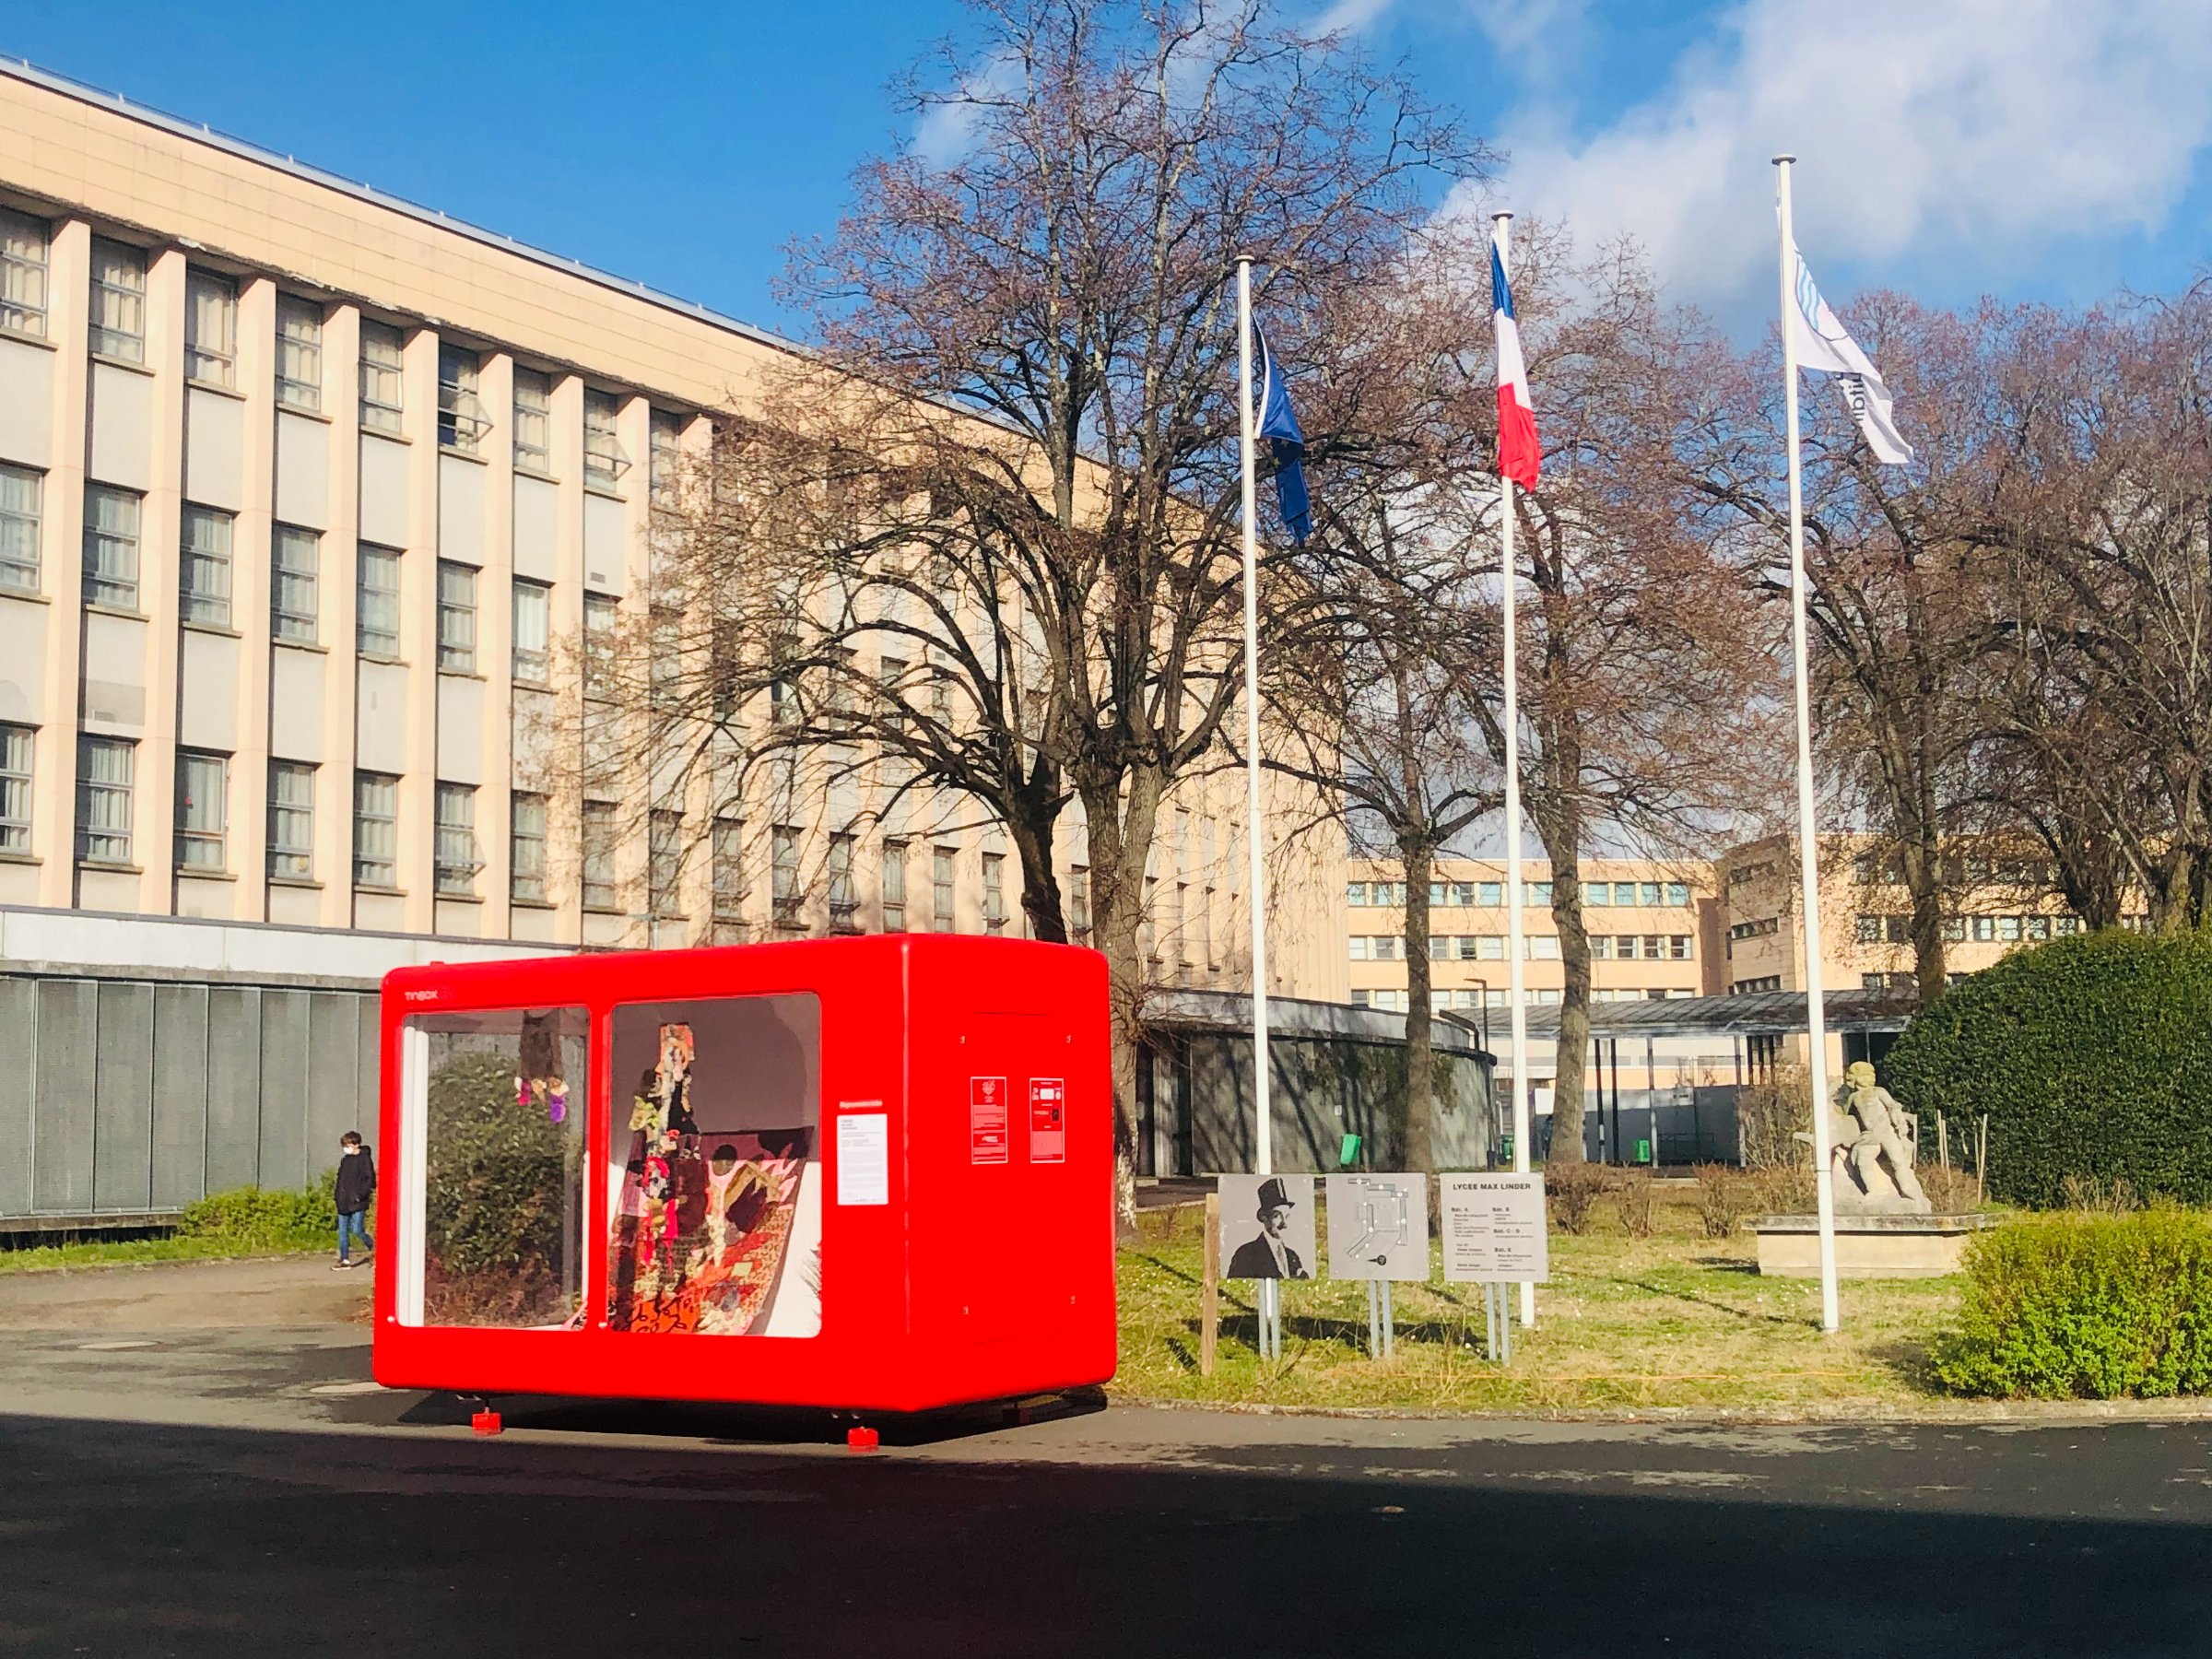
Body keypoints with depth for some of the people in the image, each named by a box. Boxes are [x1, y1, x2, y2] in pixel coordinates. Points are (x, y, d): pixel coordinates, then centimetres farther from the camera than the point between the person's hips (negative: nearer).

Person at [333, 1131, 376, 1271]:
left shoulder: (364, 1159, -7)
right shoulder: (344, 1160, 14)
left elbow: (370, 1180, -12)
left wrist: (360, 1194, -18)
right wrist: (336, 1193, 11)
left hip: (358, 1203, -7)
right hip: (344, 1203, 7)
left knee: (357, 1230, -11)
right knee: (343, 1231, 5)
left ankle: (372, 1246, 16)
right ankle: (345, 1260, 10)